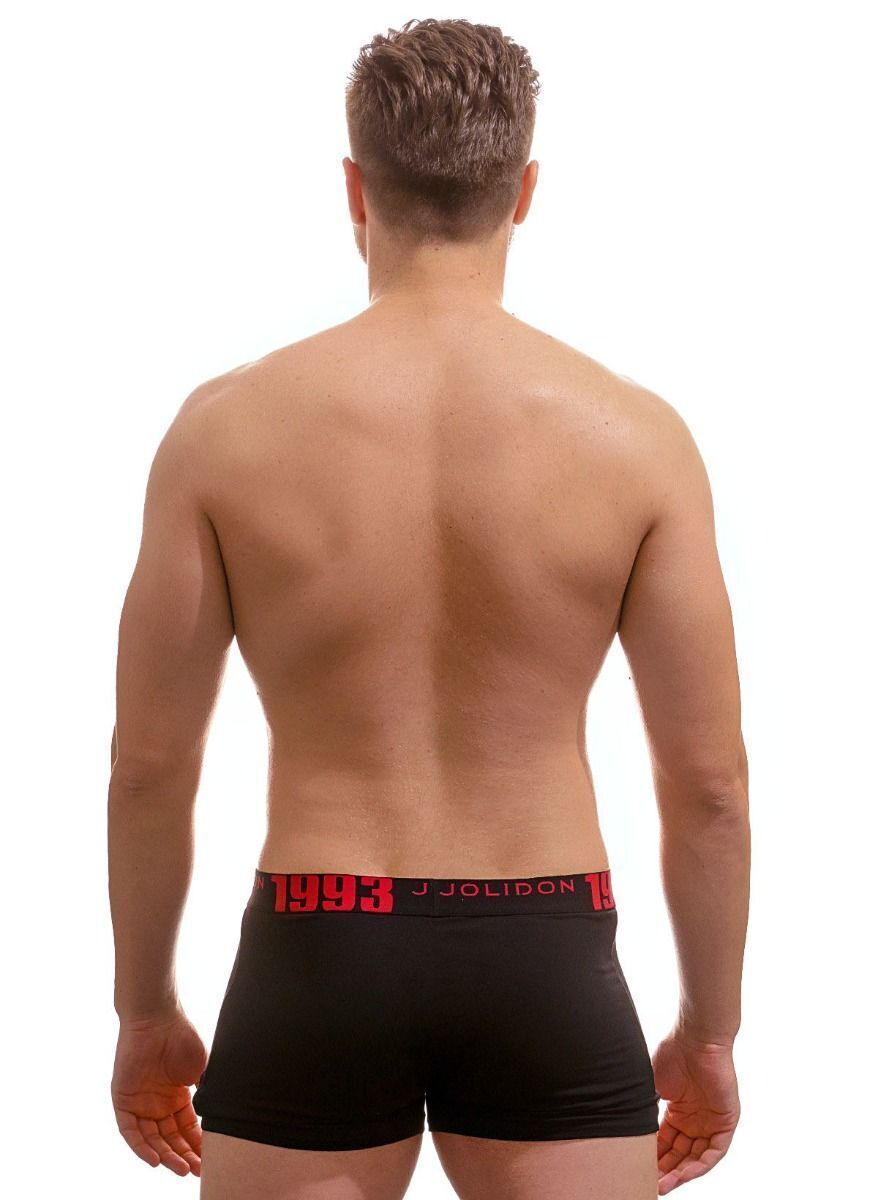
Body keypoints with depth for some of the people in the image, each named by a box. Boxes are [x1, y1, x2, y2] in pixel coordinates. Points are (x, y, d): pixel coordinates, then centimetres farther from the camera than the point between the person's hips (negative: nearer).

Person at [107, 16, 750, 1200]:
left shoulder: (227, 426, -6)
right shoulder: (637, 436, -6)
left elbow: (148, 764, -2)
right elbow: (710, 782, -3)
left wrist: (144, 1011, 11)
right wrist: (710, 1030, 10)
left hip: (314, 962, 0)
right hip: (546, 963, 0)